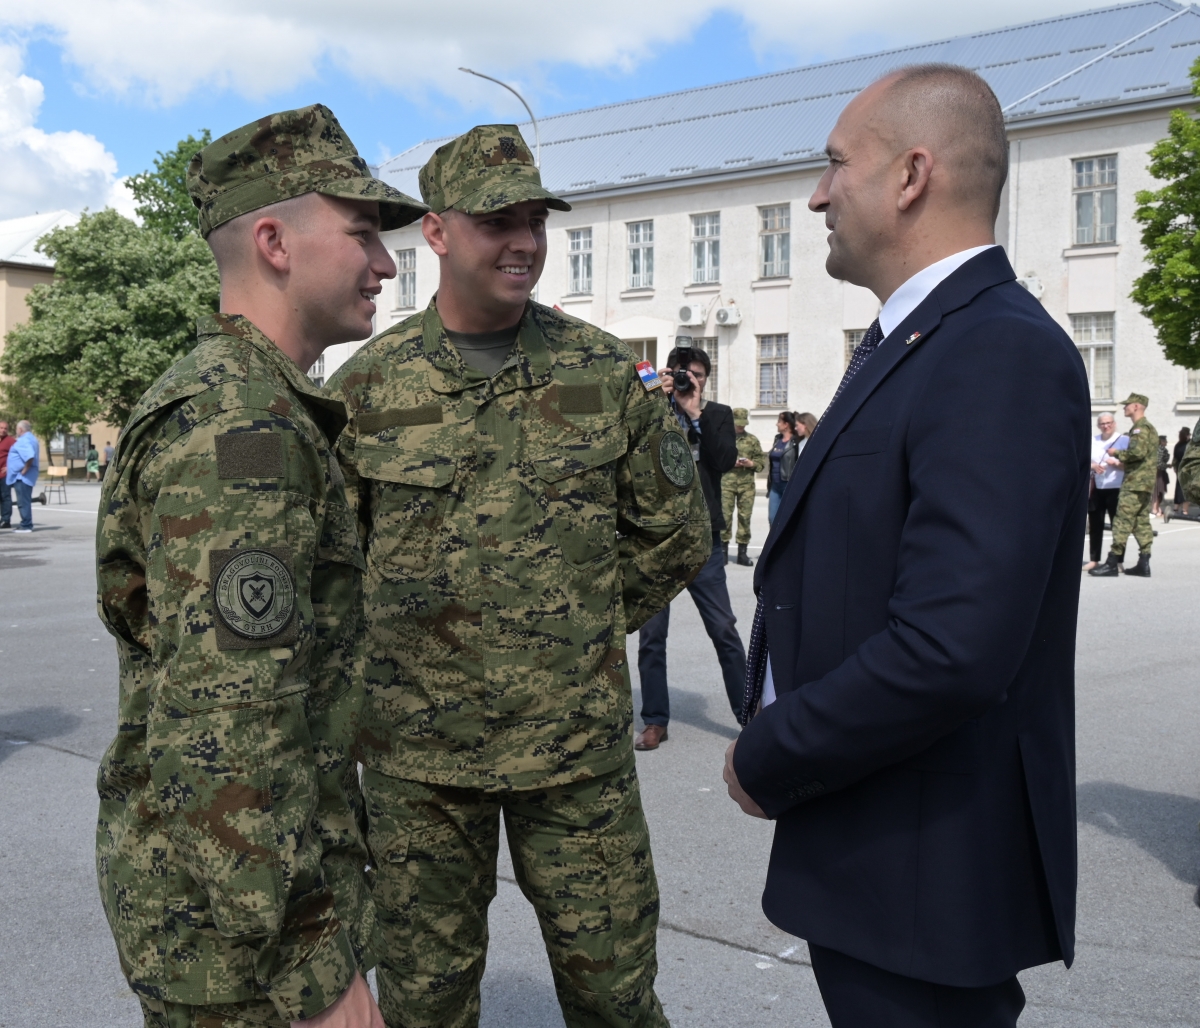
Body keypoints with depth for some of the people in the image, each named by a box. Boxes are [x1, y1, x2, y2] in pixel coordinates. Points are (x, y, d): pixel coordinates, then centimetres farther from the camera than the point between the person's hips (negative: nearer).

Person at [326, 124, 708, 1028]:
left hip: (579, 742, 0)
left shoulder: (606, 372, 0)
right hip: (415, 751, 1)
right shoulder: (368, 386, -2)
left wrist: (580, 625, 6)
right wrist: (389, 647, 5)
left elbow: (674, 532, 7)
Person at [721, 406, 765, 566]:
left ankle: (743, 552, 9)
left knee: (745, 516, 1)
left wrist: (752, 463, -5)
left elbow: (762, 458, 14)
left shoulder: (752, 439, 13)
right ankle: (723, 549, 3)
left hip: (747, 483, 2)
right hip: (726, 482, -2)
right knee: (725, 515, -6)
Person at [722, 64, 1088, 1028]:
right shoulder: (910, 343, 11)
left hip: (930, 874, -9)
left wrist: (767, 763, -17)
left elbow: (949, 650, -31)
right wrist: (780, 740, 3)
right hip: (868, 849, 9)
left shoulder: (1002, 355, -22)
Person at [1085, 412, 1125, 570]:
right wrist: (1092, 465, -12)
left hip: (1116, 489, -4)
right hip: (1096, 488, 4)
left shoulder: (1124, 440, -2)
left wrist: (1116, 463, -25)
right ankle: (1094, 559, 15)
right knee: (1095, 525, 8)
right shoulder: (1092, 440, 12)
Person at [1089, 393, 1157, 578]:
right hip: (1146, 482, 10)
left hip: (1135, 483, -10)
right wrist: (1125, 462, 17)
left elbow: (1138, 451, -25)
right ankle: (1144, 564, 8)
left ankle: (1112, 564, -11)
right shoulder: (1149, 428, 21)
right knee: (1142, 522, 9)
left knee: (1123, 521, -10)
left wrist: (1117, 453, -11)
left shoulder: (1140, 428, -12)